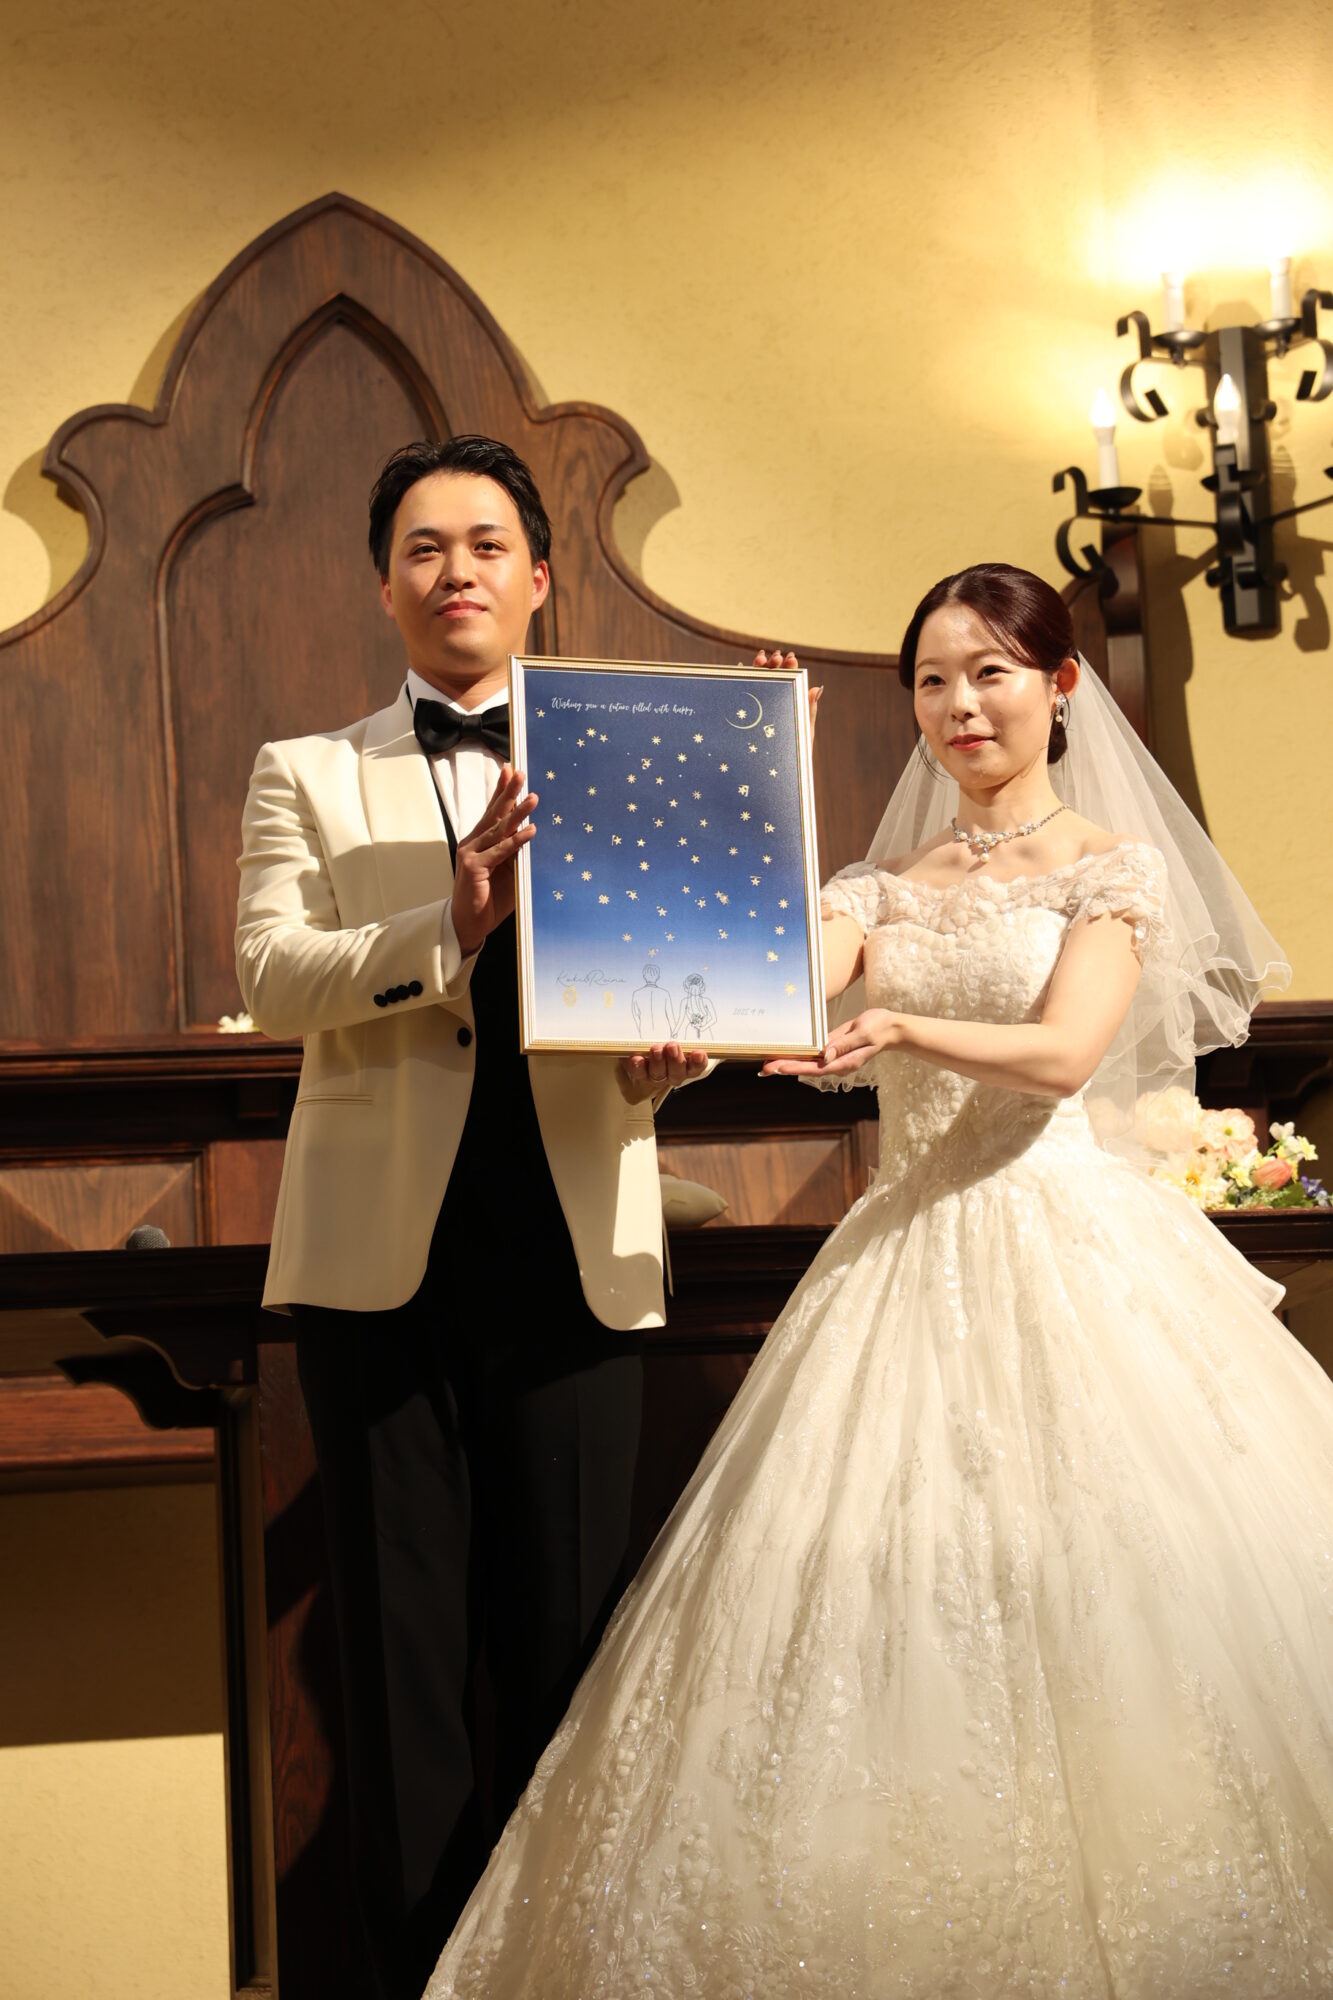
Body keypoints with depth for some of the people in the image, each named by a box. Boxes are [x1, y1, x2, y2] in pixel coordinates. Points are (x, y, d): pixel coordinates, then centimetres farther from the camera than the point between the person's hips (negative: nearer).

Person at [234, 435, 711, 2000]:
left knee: (567, 1647, 5)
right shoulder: (305, 774, 10)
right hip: (381, 1253, -1)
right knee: (403, 1648, 6)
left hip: (574, 1253, 1)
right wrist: (452, 922, -22)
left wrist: (670, 1046, -15)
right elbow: (268, 976, -6)